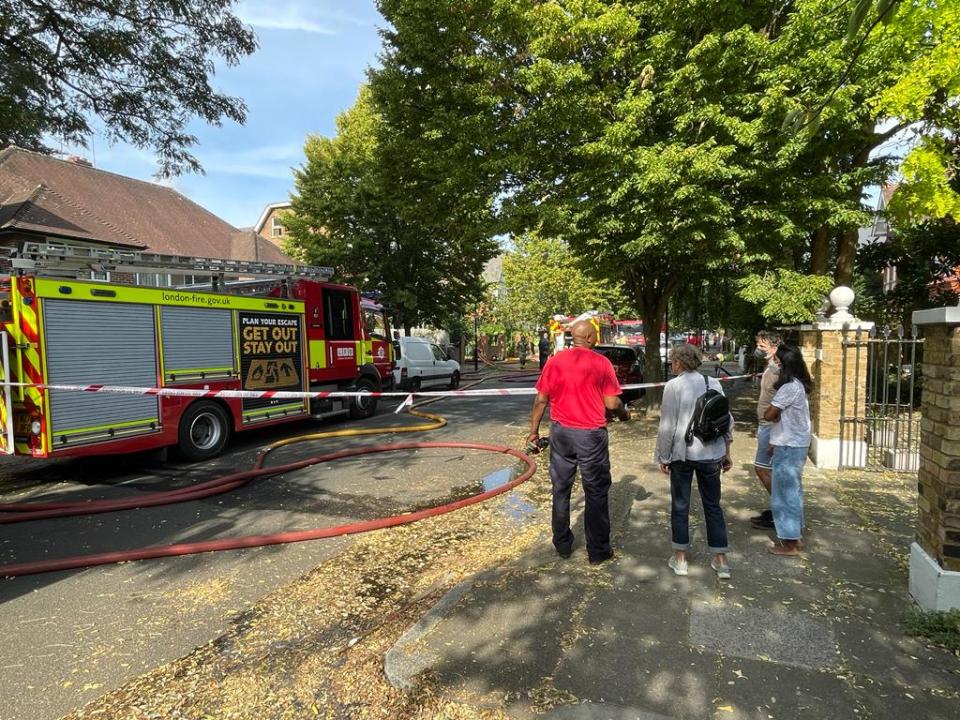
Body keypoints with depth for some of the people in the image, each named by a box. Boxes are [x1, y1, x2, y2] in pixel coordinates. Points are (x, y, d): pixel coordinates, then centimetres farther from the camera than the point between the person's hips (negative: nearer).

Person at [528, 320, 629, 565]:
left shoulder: (555, 361, -1)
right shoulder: (601, 363, -8)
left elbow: (541, 400, -1)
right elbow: (611, 403, -8)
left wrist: (534, 430, 9)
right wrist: (624, 414, 13)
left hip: (561, 433, 3)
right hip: (591, 435, -3)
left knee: (561, 490, 15)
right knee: (596, 493, 9)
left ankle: (562, 545, 26)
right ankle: (597, 551, 19)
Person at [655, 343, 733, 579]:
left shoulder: (673, 386, -12)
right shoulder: (714, 383, 0)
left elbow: (667, 425, -12)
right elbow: (727, 420, 6)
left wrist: (663, 457, -1)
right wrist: (726, 451, 18)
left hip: (682, 453, -3)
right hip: (711, 454, 4)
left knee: (680, 506, 11)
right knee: (713, 505, 16)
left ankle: (680, 558, 21)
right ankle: (721, 560, 21)